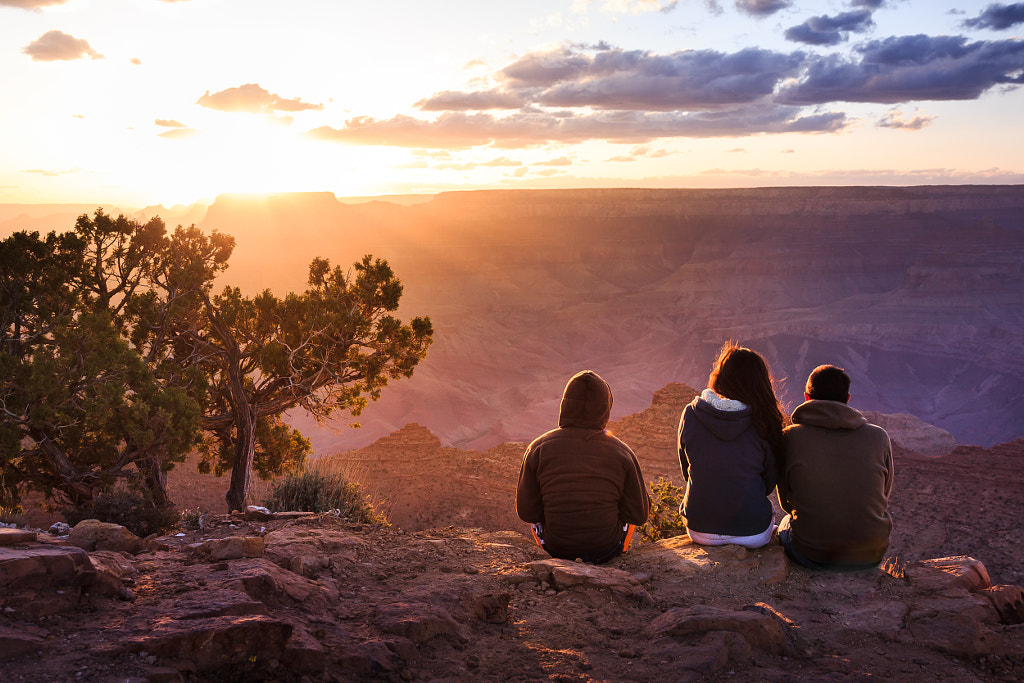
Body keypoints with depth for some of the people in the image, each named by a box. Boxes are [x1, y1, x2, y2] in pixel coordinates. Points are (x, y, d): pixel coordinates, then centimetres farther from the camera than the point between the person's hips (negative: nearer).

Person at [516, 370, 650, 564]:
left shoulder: (539, 448, -12)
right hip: (607, 549, 0)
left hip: (556, 547, 0)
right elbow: (639, 515, -6)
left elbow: (526, 511, -6)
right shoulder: (622, 453, -13)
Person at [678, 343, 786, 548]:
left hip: (700, 530, 2)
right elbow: (769, 483, -1)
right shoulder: (764, 423, -14)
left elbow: (686, 470, 4)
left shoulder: (690, 414, -10)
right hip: (753, 534, -1)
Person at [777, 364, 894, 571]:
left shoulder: (790, 437, -8)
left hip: (811, 554, -1)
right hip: (870, 554, 2)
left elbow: (786, 502, 4)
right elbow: (884, 494, 10)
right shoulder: (879, 436, -4)